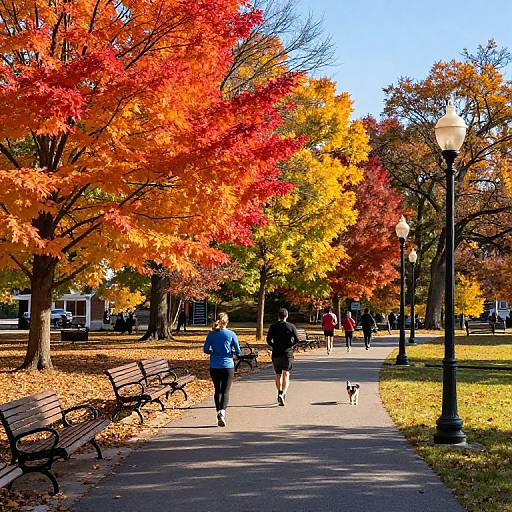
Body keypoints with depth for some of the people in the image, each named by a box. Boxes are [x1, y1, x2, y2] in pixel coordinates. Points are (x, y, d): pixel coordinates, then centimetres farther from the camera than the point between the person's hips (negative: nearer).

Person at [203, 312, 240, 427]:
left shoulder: (211, 334, 0)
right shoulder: (231, 334, -4)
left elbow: (206, 350, 1)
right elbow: (238, 352, -3)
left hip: (214, 367, 2)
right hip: (228, 366, -2)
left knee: (217, 390, 15)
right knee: (225, 391, -1)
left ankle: (219, 413, 16)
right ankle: (222, 411, -22)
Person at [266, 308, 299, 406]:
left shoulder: (273, 327, 1)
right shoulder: (291, 326, -3)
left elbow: (268, 340, -5)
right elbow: (296, 340, -7)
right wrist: (289, 344, 10)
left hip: (276, 354, 2)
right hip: (287, 353, -2)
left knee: (278, 375, 17)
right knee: (286, 375, -5)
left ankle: (280, 393, 25)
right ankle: (283, 394, -24)